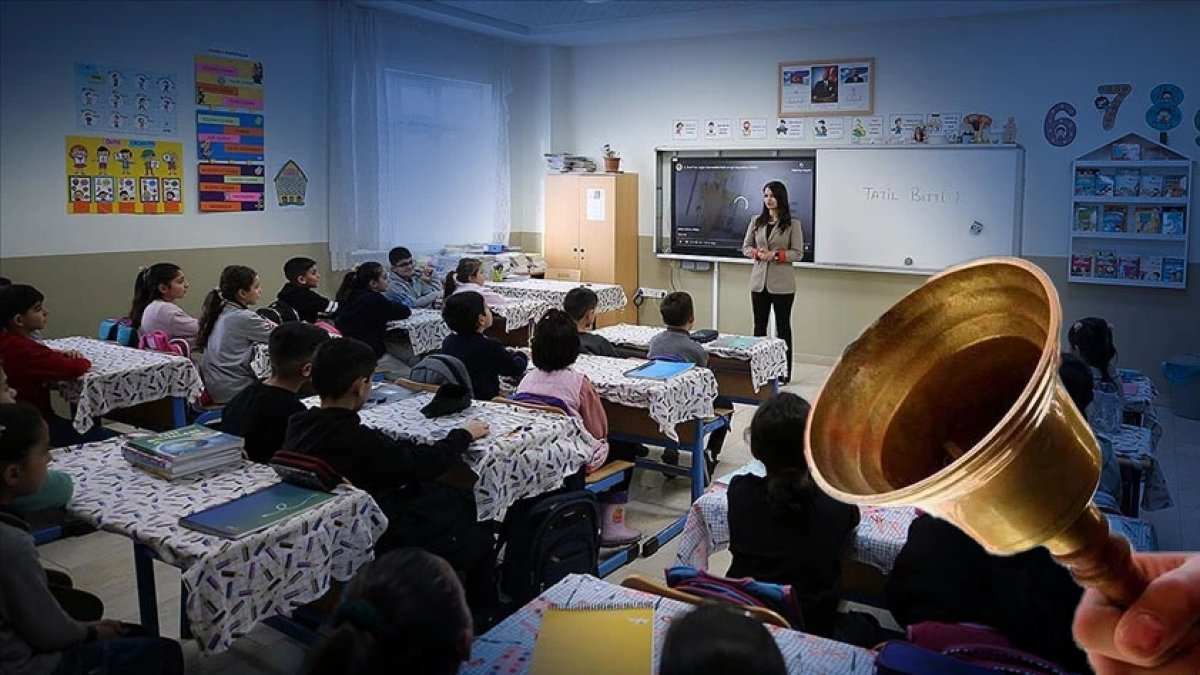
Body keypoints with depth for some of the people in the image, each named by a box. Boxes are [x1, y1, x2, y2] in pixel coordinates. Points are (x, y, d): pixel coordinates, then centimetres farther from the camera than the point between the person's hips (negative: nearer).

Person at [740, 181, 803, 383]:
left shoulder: (793, 223, -4)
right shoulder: (756, 221, 8)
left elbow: (798, 253, -6)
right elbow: (746, 247, 10)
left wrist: (776, 255, -19)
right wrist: (758, 253, -11)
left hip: (782, 284, -4)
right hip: (759, 281, 4)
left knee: (782, 326, 6)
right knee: (759, 325, 9)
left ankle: (784, 372, 12)